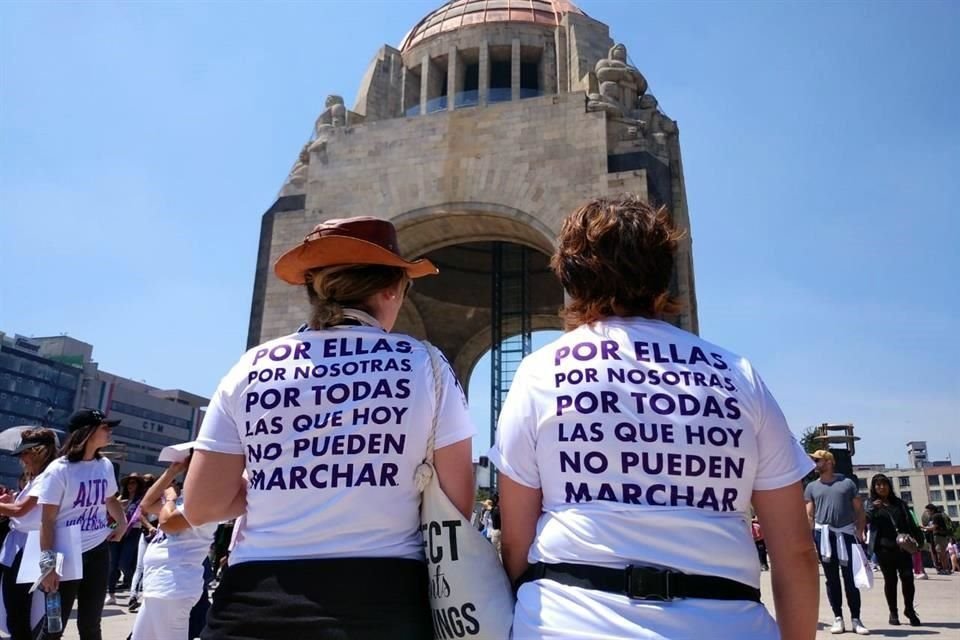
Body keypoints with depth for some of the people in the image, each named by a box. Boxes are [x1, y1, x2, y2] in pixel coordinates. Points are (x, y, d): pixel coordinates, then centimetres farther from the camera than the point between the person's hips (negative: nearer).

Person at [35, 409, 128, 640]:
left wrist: (122, 523, 7)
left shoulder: (105, 466, 5)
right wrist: (48, 562, -17)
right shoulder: (59, 470, -13)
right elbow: (47, 520, -13)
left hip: (98, 552, 5)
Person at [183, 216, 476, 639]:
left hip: (258, 603, 2)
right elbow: (458, 501, -3)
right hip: (382, 600, -1)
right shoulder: (423, 365, -6)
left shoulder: (251, 369, 0)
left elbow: (201, 506, 1)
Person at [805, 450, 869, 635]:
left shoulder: (847, 483, 5)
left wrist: (860, 532, -6)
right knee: (831, 579, 5)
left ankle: (856, 619, 9)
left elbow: (859, 510, 5)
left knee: (851, 578, 1)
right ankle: (838, 618, 12)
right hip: (823, 534, 2)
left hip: (846, 533, -1)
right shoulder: (812, 487, 9)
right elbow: (809, 515, 7)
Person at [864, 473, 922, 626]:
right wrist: (872, 508, -21)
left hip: (903, 546, 2)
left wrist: (919, 539, 5)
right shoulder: (871, 504, 7)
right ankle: (893, 613, 13)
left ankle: (909, 609, 13)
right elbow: (864, 520, -6)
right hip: (884, 548, -2)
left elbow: (910, 523, 15)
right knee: (890, 580, 2)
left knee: (907, 577, -6)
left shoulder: (899, 503, 15)